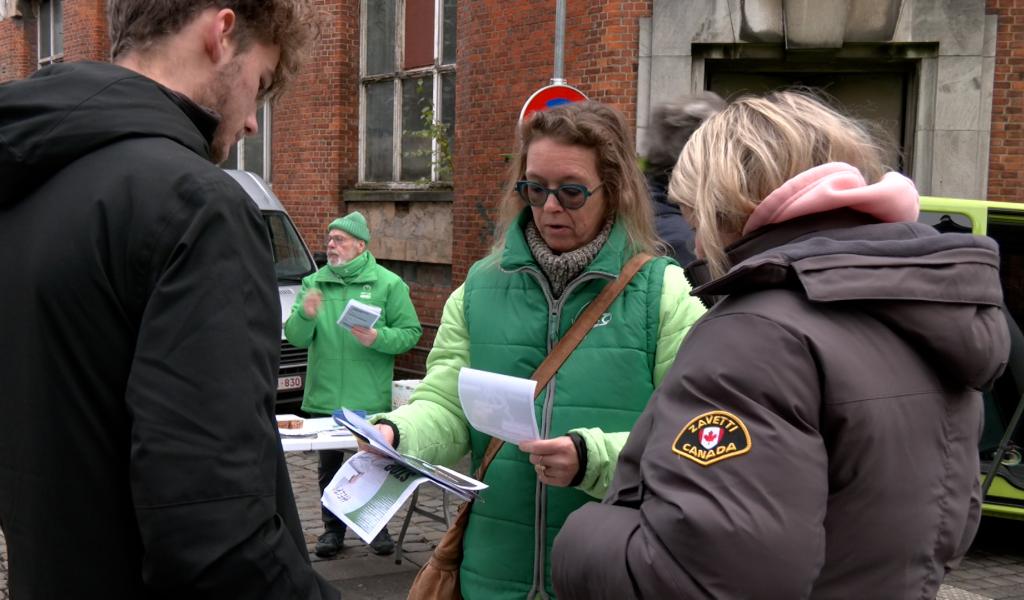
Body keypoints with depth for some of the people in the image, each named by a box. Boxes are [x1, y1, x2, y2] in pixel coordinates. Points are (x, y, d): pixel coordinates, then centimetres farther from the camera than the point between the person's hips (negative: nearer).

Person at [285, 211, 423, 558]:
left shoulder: (388, 284, -1)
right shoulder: (313, 283, 6)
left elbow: (410, 333, -4)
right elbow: (295, 337, 0)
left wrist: (377, 338, -20)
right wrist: (305, 315, -21)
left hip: (371, 400, -2)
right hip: (323, 397, 3)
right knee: (329, 468, 12)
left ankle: (377, 526, 24)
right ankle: (333, 527, 26)